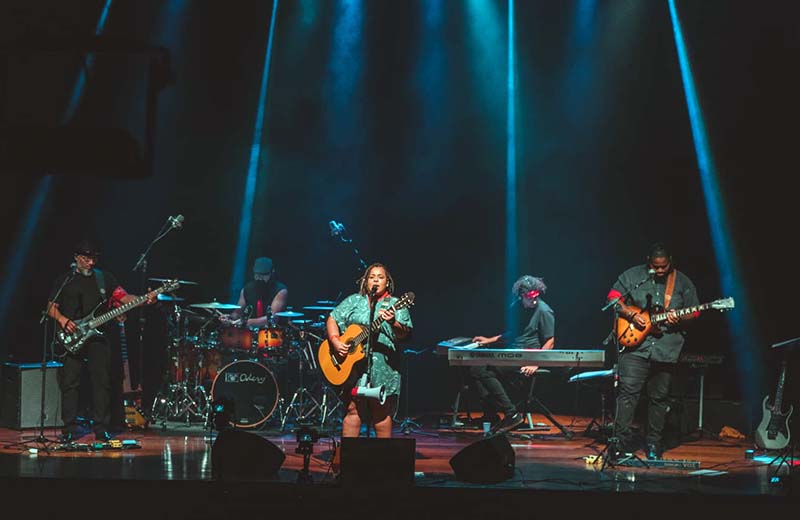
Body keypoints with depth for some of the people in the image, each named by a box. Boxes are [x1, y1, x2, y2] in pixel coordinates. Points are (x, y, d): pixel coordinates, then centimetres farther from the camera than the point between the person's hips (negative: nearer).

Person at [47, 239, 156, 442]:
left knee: (102, 383, -1)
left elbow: (124, 297, 2)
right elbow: (51, 307, 7)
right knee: (70, 383, -3)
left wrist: (144, 299, -16)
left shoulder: (105, 278, 10)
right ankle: (69, 430, 4)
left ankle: (101, 429, 5)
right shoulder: (64, 280, 7)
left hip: (98, 336, 1)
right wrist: (62, 320, -13)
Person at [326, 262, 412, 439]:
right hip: (352, 365, 2)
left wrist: (393, 323, -28)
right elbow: (332, 319, 10)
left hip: (382, 366, -2)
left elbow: (404, 334, -7)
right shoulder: (353, 301, 14)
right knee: (352, 408, 1)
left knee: (381, 412, 2)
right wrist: (335, 341, -6)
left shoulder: (395, 305, 5)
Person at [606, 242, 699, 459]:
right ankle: (621, 440, -7)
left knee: (659, 397, 7)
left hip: (666, 350, 1)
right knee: (628, 391, -10)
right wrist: (631, 315, -9)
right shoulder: (633, 276, 4)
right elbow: (613, 297, 5)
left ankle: (653, 443, 18)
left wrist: (679, 319, -12)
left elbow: (694, 312, 10)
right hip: (635, 345, -1)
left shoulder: (682, 282, 7)